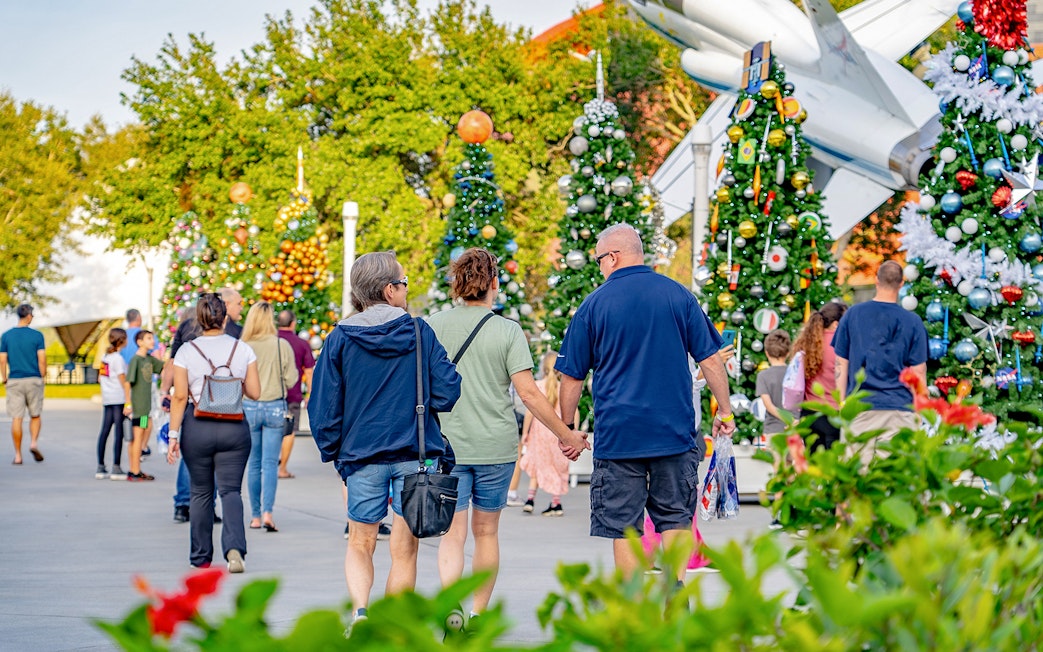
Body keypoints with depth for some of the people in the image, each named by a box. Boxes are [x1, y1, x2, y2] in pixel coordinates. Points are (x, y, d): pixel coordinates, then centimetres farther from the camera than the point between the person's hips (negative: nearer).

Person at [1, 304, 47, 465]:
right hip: (34, 379, -1)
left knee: (16, 418, 2)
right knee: (35, 415, 14)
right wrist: (42, 377, 6)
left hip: (14, 380, 1)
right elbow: (42, 359, -6)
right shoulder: (37, 335, -4)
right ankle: (34, 442, -8)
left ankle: (18, 455, 2)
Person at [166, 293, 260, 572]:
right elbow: (254, 393, 1)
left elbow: (180, 396, -6)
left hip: (197, 426, 0)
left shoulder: (186, 351, -3)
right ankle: (234, 548, -23)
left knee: (201, 492, 13)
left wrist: (173, 435, -3)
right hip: (234, 427, 0)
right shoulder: (243, 349, 0)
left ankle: (201, 557, 19)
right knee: (231, 490, 0)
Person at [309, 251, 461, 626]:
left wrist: (331, 452, 13)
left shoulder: (340, 339, -1)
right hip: (415, 455, -1)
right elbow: (447, 393, -7)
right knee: (404, 549, 7)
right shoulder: (419, 332, -4)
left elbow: (323, 406, -1)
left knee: (360, 545, 14)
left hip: (362, 455, 1)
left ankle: (360, 613, -9)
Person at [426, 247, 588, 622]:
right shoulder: (507, 331, -4)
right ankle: (479, 614, 22)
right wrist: (566, 434, 2)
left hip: (447, 444, 0)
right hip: (495, 447, 0)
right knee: (486, 531, 15)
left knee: (452, 533, -2)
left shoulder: (433, 326, 0)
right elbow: (528, 393, -8)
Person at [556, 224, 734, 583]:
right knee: (676, 517, 12)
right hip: (675, 431, 1)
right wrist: (725, 411, 13)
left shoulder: (594, 304, -1)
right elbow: (710, 360, 3)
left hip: (617, 432, -1)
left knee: (624, 526, 5)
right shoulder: (678, 295, 2)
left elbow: (572, 377, 3)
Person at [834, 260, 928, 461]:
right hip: (899, 409, -1)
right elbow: (918, 372, 2)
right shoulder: (913, 322, 0)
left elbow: (841, 366, 6)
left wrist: (842, 403, 14)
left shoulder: (852, 315, 3)